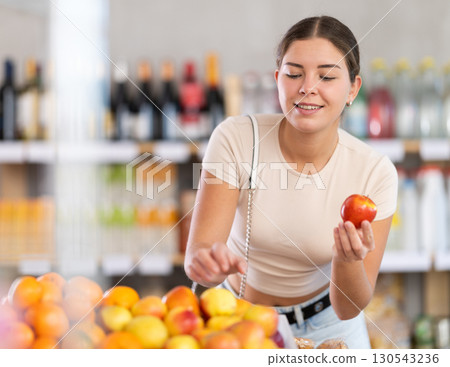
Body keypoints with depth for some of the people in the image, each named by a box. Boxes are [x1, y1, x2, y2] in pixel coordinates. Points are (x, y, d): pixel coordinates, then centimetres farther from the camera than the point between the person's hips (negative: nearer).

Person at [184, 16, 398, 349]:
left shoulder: (374, 173, -20)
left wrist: (349, 260, -38)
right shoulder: (236, 139, -21)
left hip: (325, 322, 1)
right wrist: (209, 261, -49)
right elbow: (198, 253, -27)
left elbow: (349, 309, -18)